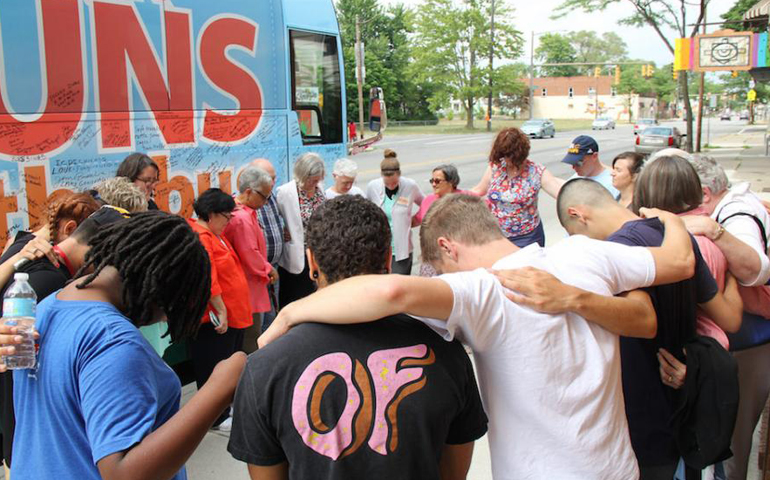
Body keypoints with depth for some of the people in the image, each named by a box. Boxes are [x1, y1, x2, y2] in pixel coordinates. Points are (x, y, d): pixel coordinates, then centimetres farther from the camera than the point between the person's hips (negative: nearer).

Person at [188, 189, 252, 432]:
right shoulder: (200, 237, -19)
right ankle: (216, 418, 15)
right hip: (215, 318, -11)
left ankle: (225, 410, 33)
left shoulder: (215, 234, 13)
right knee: (214, 369, 3)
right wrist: (221, 311, -23)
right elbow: (207, 280, -25)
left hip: (232, 315, 11)